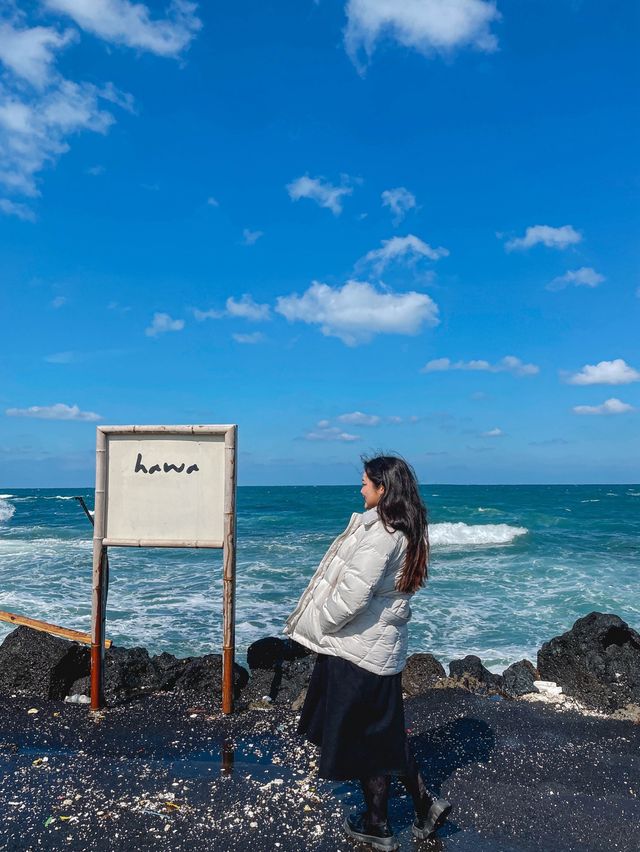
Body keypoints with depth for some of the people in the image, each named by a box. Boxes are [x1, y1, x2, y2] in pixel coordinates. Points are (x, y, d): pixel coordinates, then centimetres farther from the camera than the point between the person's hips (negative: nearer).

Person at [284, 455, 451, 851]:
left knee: (367, 739, 9)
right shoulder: (407, 531, 5)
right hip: (383, 646, 8)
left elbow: (352, 595, -26)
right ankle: (425, 804, 29)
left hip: (361, 649, -8)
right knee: (386, 734, 22)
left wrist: (317, 624, -9)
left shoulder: (380, 533, -24)